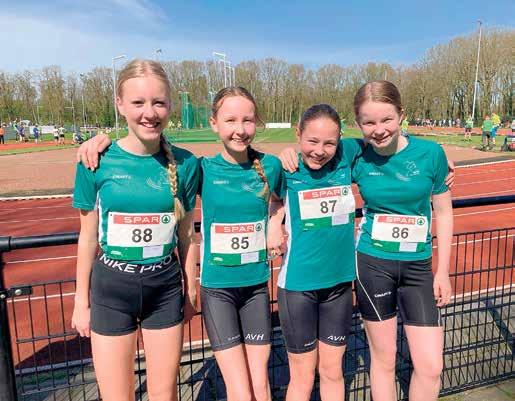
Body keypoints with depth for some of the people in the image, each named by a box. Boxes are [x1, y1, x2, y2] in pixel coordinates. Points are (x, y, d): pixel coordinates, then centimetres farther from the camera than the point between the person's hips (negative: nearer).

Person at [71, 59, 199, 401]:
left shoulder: (185, 164, -6)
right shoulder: (97, 162, -9)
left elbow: (186, 235, 3)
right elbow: (88, 237, -1)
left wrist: (191, 288, 9)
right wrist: (82, 300, 4)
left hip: (165, 286, 1)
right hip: (111, 286, -1)